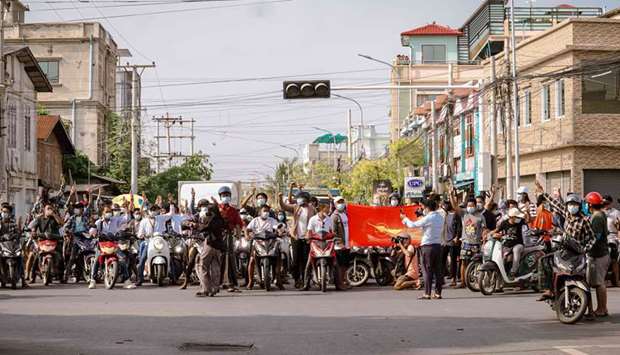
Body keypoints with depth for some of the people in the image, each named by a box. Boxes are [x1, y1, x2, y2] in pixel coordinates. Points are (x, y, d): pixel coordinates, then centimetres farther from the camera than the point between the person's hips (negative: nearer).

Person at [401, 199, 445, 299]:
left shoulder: (427, 218, -13)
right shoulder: (441, 217, 7)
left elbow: (413, 225, -6)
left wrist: (404, 218, 12)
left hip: (428, 246, -6)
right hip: (438, 245, 6)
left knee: (428, 270, -3)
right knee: (438, 270, 7)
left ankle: (427, 294, -3)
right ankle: (438, 293, 9)